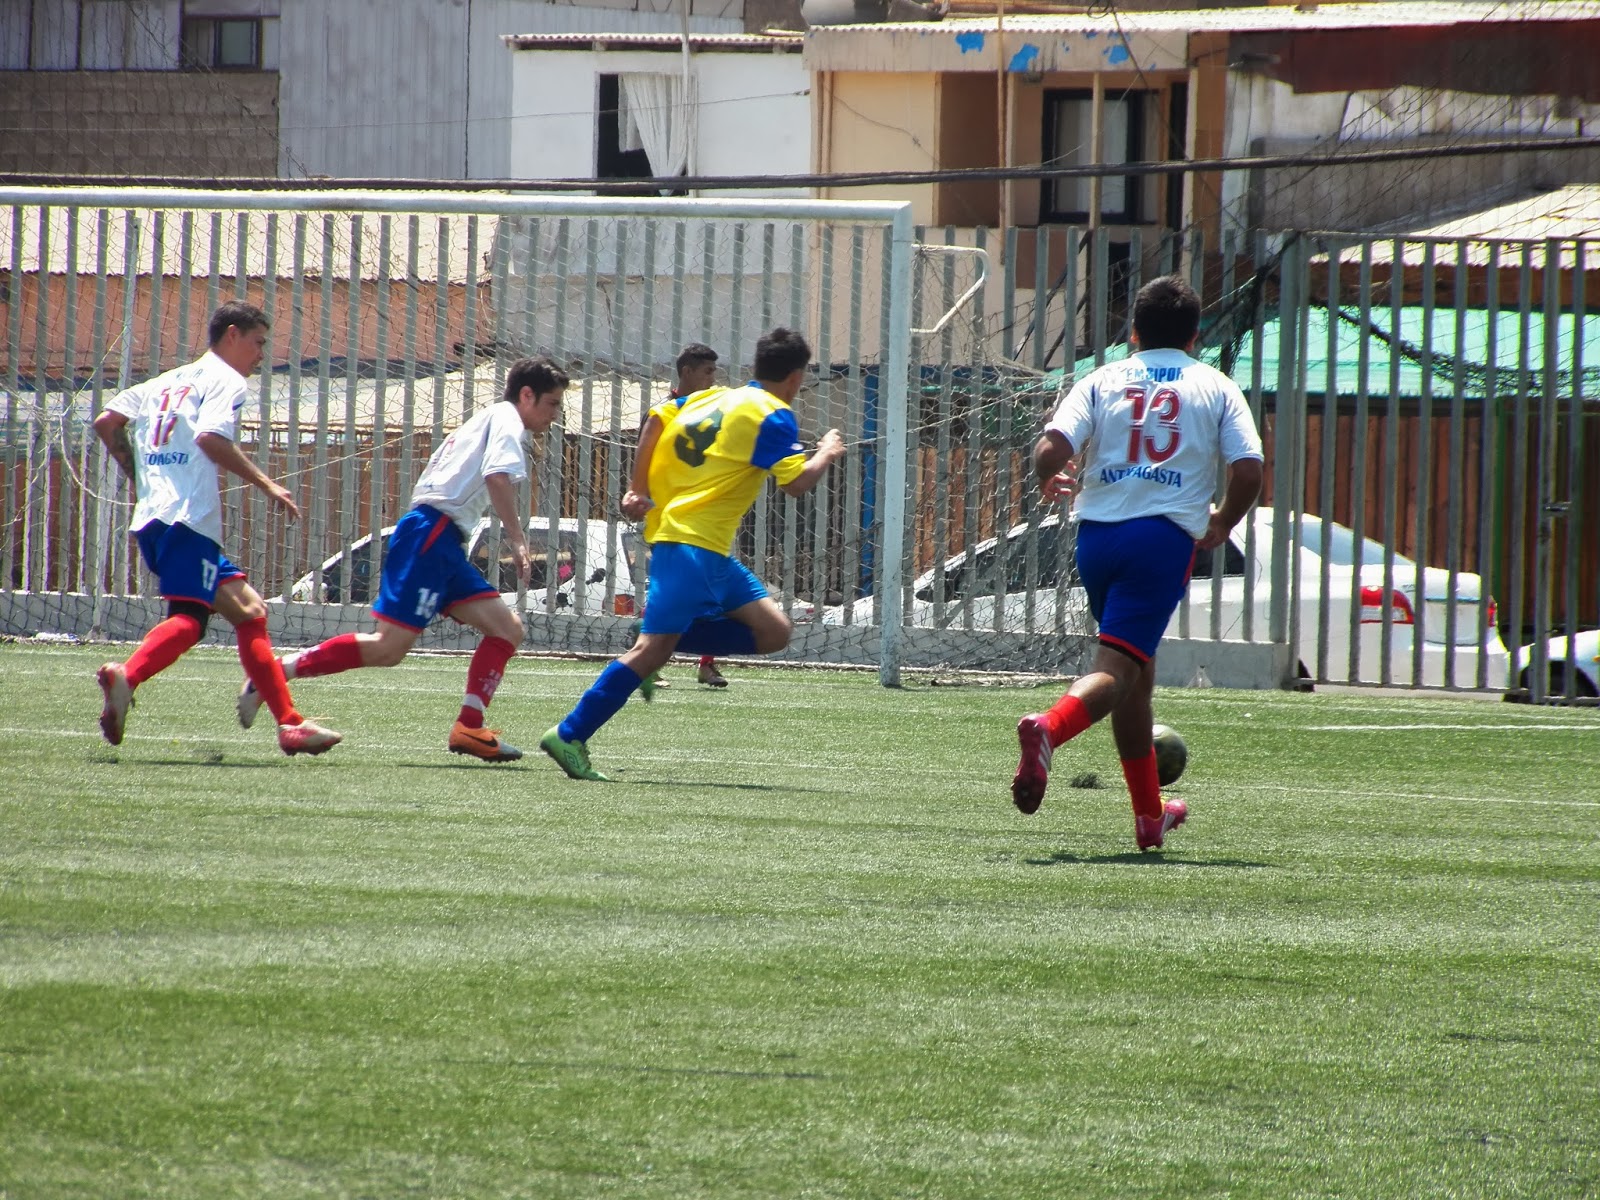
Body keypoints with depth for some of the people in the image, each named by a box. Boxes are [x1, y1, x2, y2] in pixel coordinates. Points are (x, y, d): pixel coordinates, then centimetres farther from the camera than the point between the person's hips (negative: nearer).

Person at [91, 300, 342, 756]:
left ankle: (289, 724, 8)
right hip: (188, 517, -9)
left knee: (249, 612, 11)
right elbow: (210, 437, -16)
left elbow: (106, 423, 19)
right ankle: (126, 676, -46)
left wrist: (138, 477, 26)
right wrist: (266, 484, -12)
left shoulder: (169, 381, 26)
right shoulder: (226, 381, 2)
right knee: (188, 618, -21)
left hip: (151, 516, 9)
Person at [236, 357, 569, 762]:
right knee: (390, 646, -15)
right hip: (430, 533, -10)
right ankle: (270, 674, -12)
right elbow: (498, 476, -19)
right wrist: (516, 540, -19)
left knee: (507, 629, 5)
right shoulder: (506, 418, -1)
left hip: (443, 545, 10)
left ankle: (468, 728, -4)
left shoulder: (486, 421, 28)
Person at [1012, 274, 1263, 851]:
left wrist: (1050, 482, 19)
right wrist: (1221, 524, 17)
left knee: (1137, 670, 18)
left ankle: (1150, 814, 25)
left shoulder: (1102, 381, 10)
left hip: (1097, 535, 3)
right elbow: (1248, 471, -2)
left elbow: (1050, 451, -4)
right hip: (1165, 537, -3)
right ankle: (1048, 728, -42)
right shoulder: (1216, 388, 8)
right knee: (1116, 670, -11)